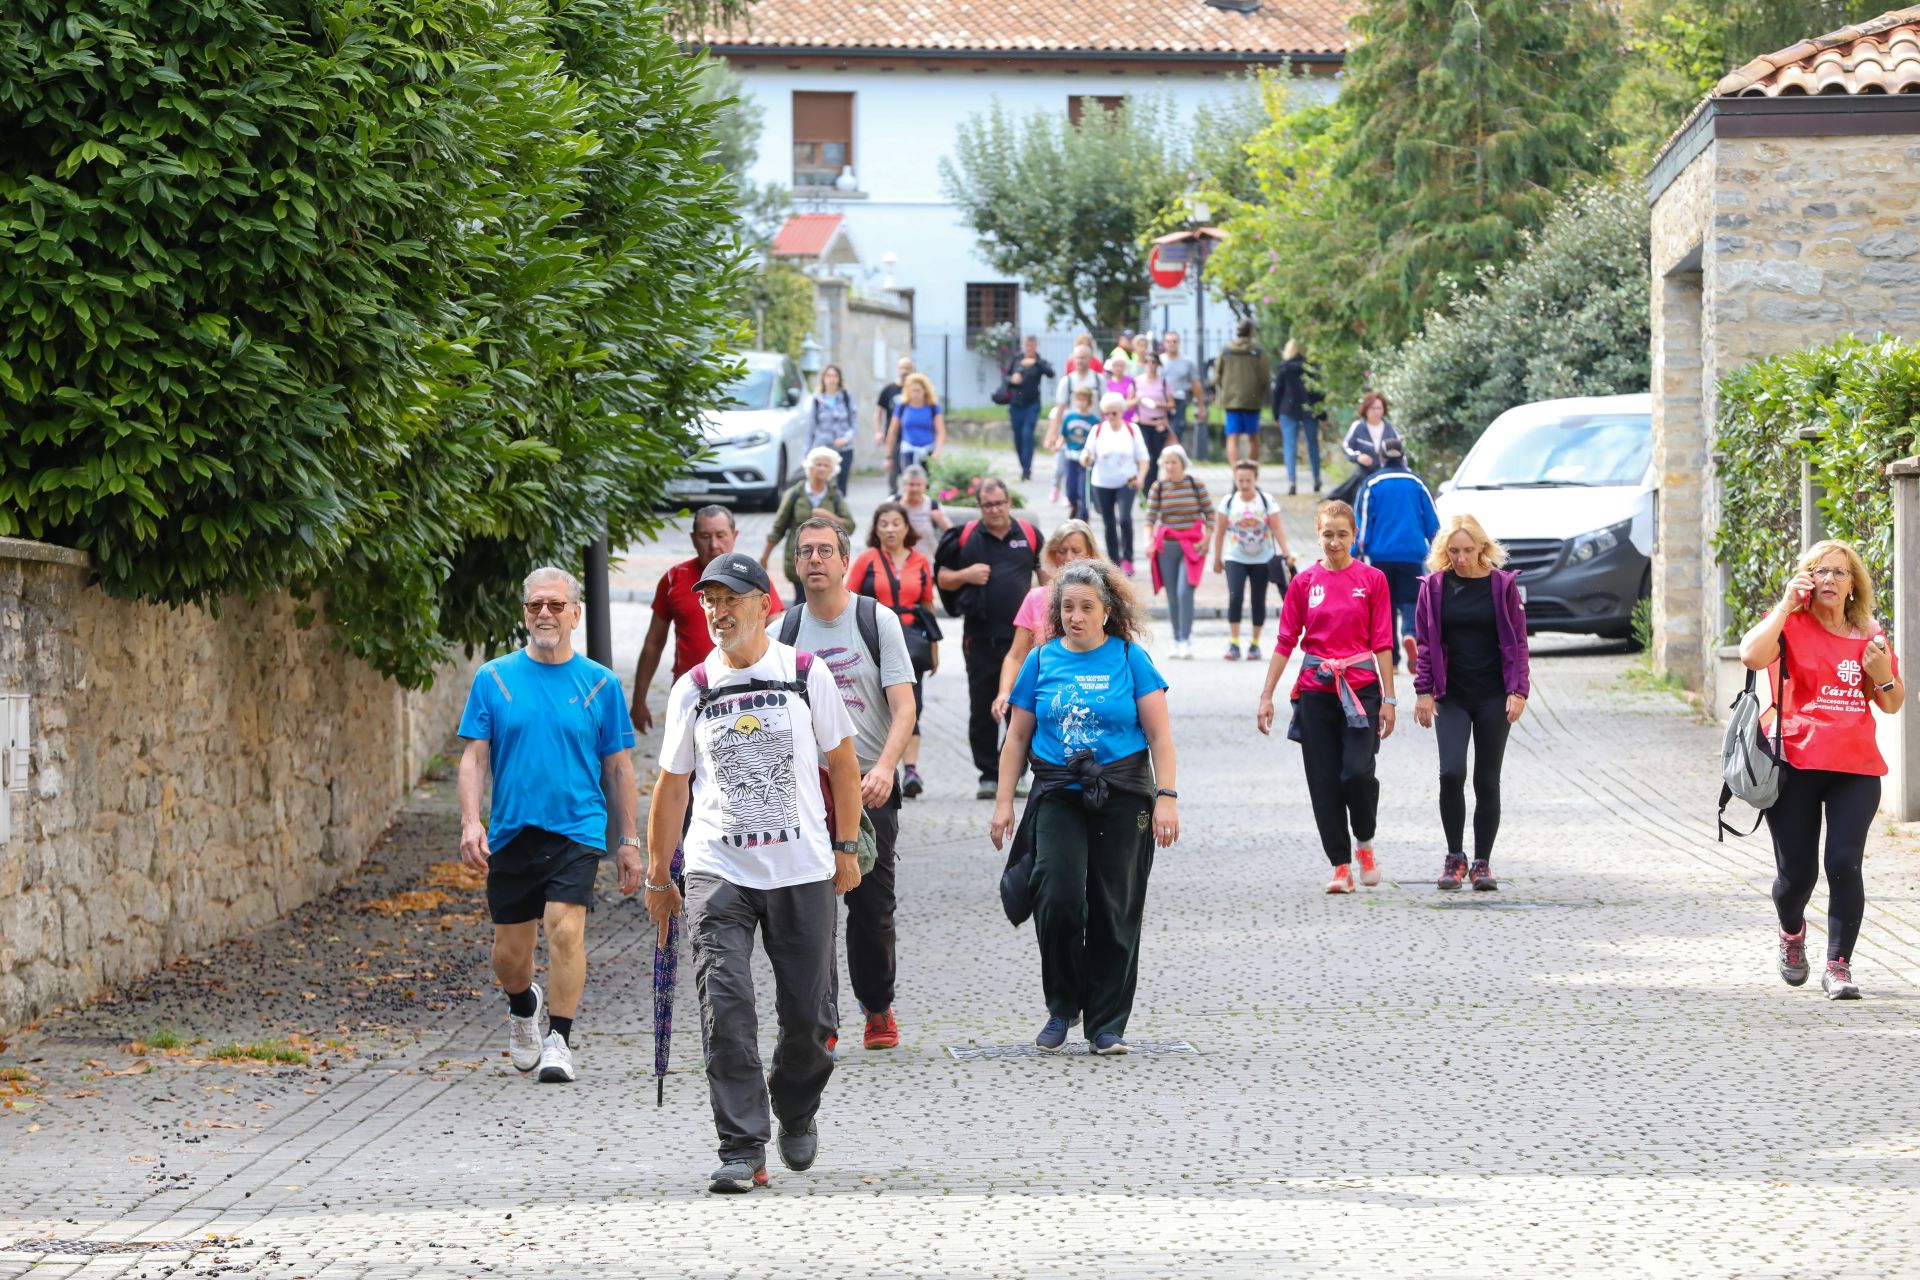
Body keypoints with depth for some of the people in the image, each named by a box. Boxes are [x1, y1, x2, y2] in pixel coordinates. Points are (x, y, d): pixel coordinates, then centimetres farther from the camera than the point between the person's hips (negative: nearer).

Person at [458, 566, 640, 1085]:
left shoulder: (599, 683, 4)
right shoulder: (494, 679, 4)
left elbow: (618, 767, 9)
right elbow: (474, 755, 3)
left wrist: (629, 842, 7)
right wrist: (471, 820, -11)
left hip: (577, 830, -1)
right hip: (511, 832, 1)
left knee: (565, 928, -20)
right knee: (509, 955, 6)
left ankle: (558, 1041, -9)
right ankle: (524, 1006, 39)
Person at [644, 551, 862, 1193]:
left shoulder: (805, 674, 2)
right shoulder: (692, 689, 6)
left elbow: (842, 761, 11)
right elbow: (672, 785, 13)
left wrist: (846, 847, 9)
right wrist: (658, 877, 14)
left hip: (803, 869, 0)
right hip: (718, 869, 0)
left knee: (809, 1014, 3)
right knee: (725, 1007, -14)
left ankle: (796, 1112, 33)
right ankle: (742, 1151, -12)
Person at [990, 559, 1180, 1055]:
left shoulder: (1130, 659, 2)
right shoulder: (1042, 661, 8)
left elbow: (1159, 735, 1)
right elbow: (1017, 738, 13)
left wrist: (1167, 797, -7)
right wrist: (1004, 802, 7)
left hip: (1122, 798, -1)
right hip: (1058, 796, 1)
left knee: (1114, 912, 1)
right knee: (1059, 900, -14)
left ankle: (1107, 1024, 10)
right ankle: (1061, 1008, 6)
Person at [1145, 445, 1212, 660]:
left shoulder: (1196, 484, -2)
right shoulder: (1157, 488, 3)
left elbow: (1210, 513, 2)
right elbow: (1150, 517, 0)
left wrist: (1206, 539, -7)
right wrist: (1149, 540, -16)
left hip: (1191, 545, -3)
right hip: (1166, 545, 3)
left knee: (1184, 592, -16)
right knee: (1172, 596, 5)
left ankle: (1186, 640, -14)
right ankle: (1177, 639, 15)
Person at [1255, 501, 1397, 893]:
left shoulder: (1372, 580, 2)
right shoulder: (1304, 581, 5)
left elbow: (1382, 643, 2)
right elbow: (1286, 642, 7)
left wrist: (1388, 699, -2)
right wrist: (1266, 695, 3)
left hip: (1361, 687, -2)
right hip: (1316, 690, 2)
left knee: (1358, 771, -15)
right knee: (1323, 779, 1)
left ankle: (1365, 844, 12)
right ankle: (1340, 864, 9)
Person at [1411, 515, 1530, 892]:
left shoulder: (1502, 584, 0)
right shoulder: (1434, 586, 2)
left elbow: (1516, 641, 2)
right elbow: (1425, 643, 6)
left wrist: (1518, 691, -5)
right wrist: (1424, 691, -1)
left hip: (1493, 697, 0)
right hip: (1451, 697, 0)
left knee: (1487, 780, 3)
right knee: (1452, 772, -15)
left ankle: (1482, 863, 12)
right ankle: (1454, 857, 0)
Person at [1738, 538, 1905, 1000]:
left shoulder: (1869, 635, 12)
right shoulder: (1790, 625, 0)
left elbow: (1893, 705, 18)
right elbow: (1752, 655, -21)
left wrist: (1883, 675, -3)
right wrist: (1786, 605, -14)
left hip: (1855, 770, 2)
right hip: (1797, 766, -2)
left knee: (1844, 863, -13)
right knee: (1797, 872, 2)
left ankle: (1839, 965, -4)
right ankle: (1792, 931, 36)